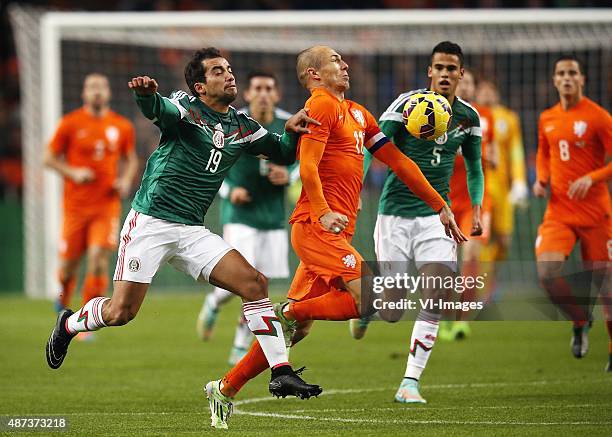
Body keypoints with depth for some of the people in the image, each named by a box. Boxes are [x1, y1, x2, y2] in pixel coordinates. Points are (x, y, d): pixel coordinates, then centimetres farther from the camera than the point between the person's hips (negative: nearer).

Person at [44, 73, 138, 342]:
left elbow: (131, 159, 19)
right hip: (76, 205, -1)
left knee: (99, 258, -13)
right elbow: (49, 158, 3)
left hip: (107, 204, 1)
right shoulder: (70, 123, -1)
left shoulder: (122, 127, 5)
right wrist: (72, 173, -13)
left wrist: (126, 181, 0)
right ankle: (64, 296, 38)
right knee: (69, 260, 3)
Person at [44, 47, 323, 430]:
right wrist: (146, 94, -56)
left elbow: (283, 154, 21)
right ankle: (69, 324, 25)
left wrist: (291, 132, -3)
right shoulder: (184, 108, -9)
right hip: (150, 222, -5)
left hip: (192, 233, 5)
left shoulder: (242, 127, 11)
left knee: (255, 283, -11)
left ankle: (281, 373, -9)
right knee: (121, 312, -8)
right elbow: (157, 110, -31)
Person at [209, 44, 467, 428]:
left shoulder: (357, 113, 22)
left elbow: (398, 161, 23)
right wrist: (323, 212, -27)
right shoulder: (321, 105, -4)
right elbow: (308, 167, -14)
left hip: (335, 231, 9)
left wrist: (440, 206, 21)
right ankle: (290, 313, -8)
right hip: (317, 228, -9)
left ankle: (227, 388, 10)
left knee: (296, 327, 7)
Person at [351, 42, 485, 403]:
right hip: (396, 212, -3)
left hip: (436, 214, 3)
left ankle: (410, 382, -6)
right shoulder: (407, 103, -9)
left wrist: (477, 210, 8)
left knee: (436, 298, -13)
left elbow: (474, 168, 19)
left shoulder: (470, 118, 5)